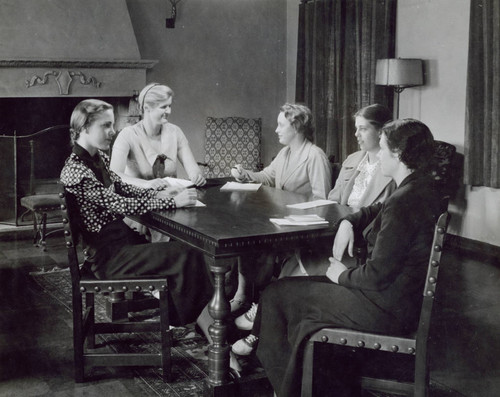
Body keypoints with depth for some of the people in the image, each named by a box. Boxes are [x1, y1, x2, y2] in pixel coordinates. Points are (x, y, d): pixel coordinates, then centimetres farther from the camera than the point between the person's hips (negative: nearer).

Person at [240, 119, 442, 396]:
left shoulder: (403, 201, -25)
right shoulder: (424, 189, 5)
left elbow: (377, 276, -25)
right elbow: (376, 210, 24)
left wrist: (343, 275, -7)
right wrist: (348, 222, 6)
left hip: (385, 311, -10)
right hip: (406, 302, 10)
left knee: (276, 295, 1)